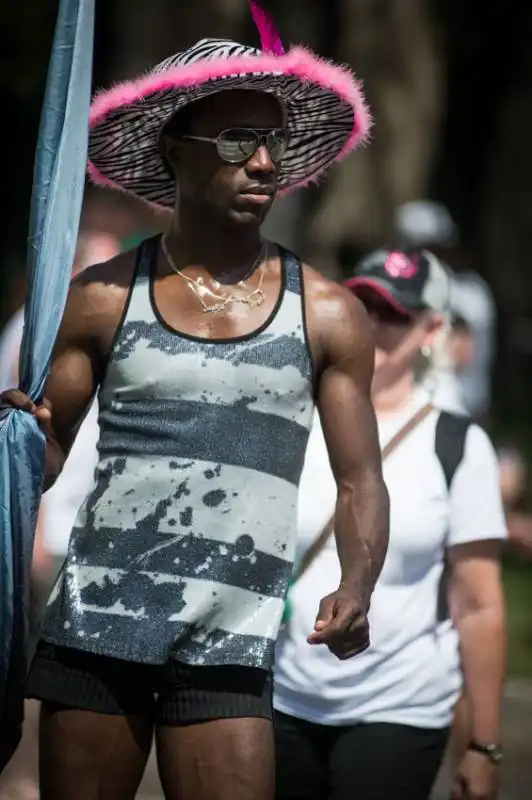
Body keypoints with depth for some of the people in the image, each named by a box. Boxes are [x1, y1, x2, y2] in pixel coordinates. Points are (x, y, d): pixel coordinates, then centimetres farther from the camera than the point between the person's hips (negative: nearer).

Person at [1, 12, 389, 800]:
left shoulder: (327, 315, 4)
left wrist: (357, 587, -12)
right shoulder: (103, 298, 5)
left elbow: (360, 481, 7)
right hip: (95, 619, 1)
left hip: (229, 644, -1)